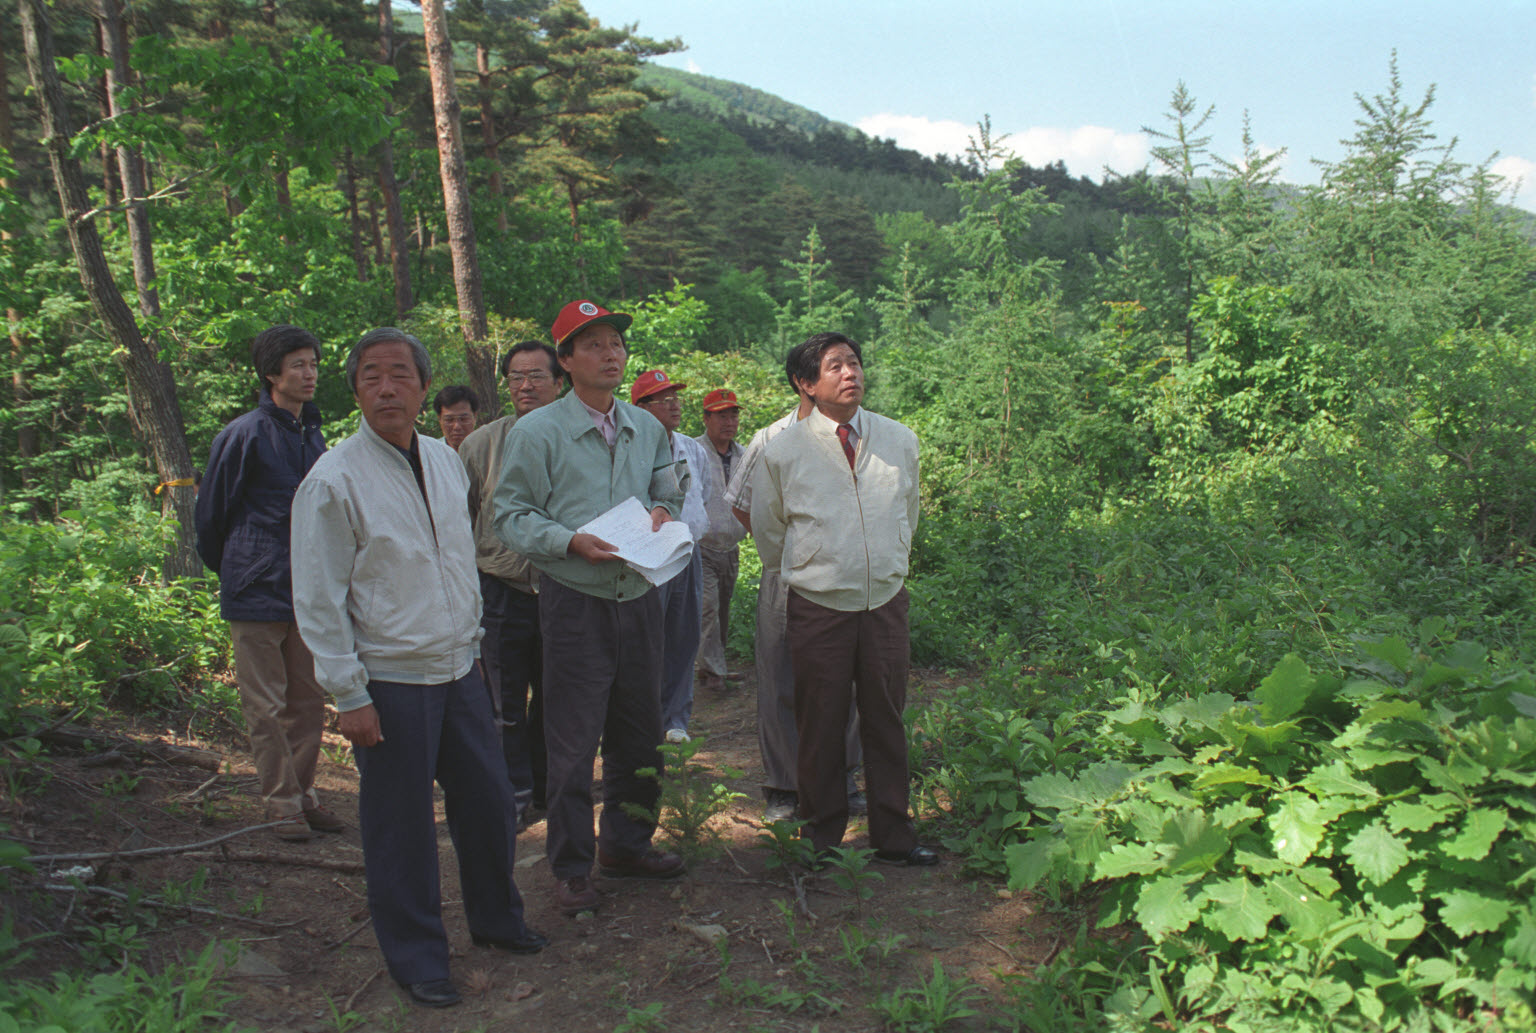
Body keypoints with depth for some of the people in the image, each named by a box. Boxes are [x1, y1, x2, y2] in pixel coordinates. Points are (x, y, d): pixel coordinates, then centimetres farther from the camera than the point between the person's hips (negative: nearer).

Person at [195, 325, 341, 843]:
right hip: (257, 591, -6)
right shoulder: (245, 435, -8)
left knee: (309, 701, 10)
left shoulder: (314, 436, 10)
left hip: (309, 590, 6)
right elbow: (211, 510, 1)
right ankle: (282, 803, 10)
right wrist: (228, 570, 11)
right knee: (266, 706, 1)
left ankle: (304, 794, 21)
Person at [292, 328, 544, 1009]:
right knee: (401, 825, 5)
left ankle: (495, 918, 37)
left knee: (490, 804, 14)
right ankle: (416, 956, 25)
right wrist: (349, 695, -12)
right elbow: (318, 600, -11)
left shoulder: (446, 461, 7)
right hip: (389, 683, -6)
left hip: (459, 670, 6)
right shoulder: (333, 481, -12)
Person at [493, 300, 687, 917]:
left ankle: (627, 843, 32)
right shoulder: (537, 432, -5)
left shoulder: (647, 429, 12)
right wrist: (571, 541, -20)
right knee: (573, 741, -1)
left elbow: (668, 493, 23)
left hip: (640, 598, 5)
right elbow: (512, 516, -6)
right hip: (575, 602, -5)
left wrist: (662, 513, 1)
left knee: (638, 732, 14)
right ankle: (571, 867, 14)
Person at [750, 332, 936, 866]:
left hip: (885, 601, 3)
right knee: (820, 728, 6)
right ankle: (822, 838, 22)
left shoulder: (900, 441, 3)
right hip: (817, 607, -2)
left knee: (886, 721, 11)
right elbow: (768, 532, 8)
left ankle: (893, 837, 24)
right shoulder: (782, 452, -6)